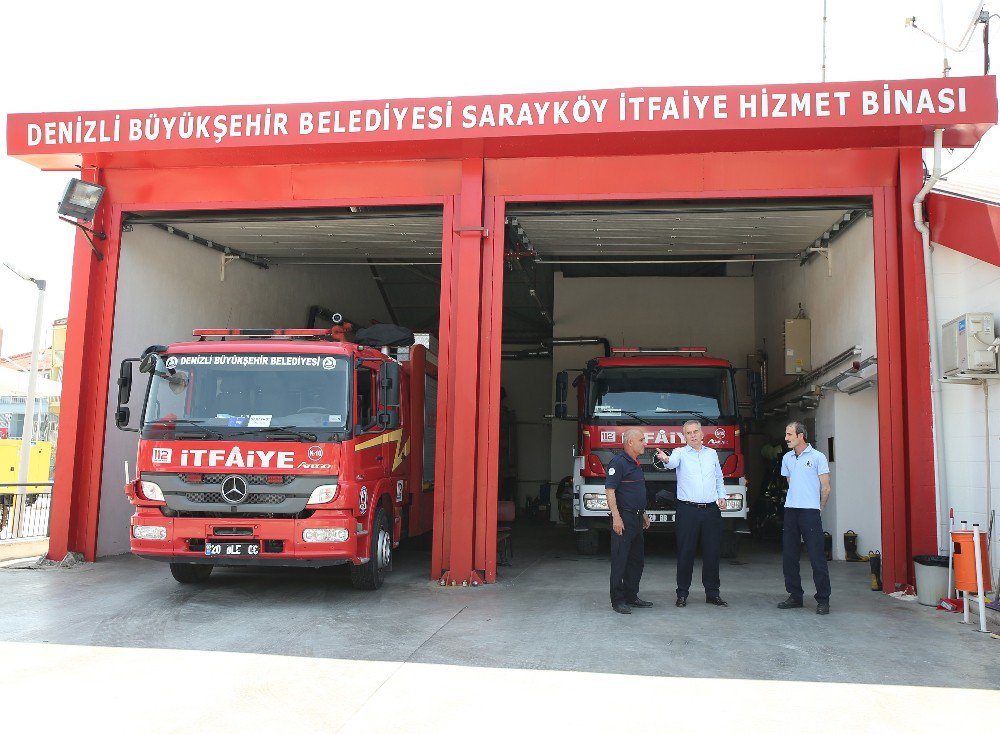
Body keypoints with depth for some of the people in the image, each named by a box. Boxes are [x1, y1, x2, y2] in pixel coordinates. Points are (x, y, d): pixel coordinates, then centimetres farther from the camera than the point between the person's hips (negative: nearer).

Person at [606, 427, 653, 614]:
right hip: (624, 518, -10)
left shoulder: (636, 464, 17)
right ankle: (617, 600, 1)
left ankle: (631, 596, 23)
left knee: (637, 560, 14)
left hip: (636, 518, 10)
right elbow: (610, 490, -19)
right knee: (620, 560, -4)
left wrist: (643, 514, 23)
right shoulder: (618, 463, -13)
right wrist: (616, 517, -23)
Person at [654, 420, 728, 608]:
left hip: (711, 509, 3)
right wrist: (665, 459, -45)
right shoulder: (681, 453, 1)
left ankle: (712, 593, 17)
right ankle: (682, 594, 9)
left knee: (712, 552, 7)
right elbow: (673, 461, -23)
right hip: (688, 510, -3)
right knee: (685, 552, 0)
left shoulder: (712, 453, 14)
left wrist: (722, 496, 9)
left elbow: (719, 478, 23)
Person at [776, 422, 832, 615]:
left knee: (817, 557, -5)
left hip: (810, 512, -6)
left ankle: (823, 600, 2)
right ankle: (795, 596, 17)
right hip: (791, 512, 6)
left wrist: (818, 509, 7)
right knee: (789, 557, 7)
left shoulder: (817, 457, -3)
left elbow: (825, 489, 0)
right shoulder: (787, 458, 13)